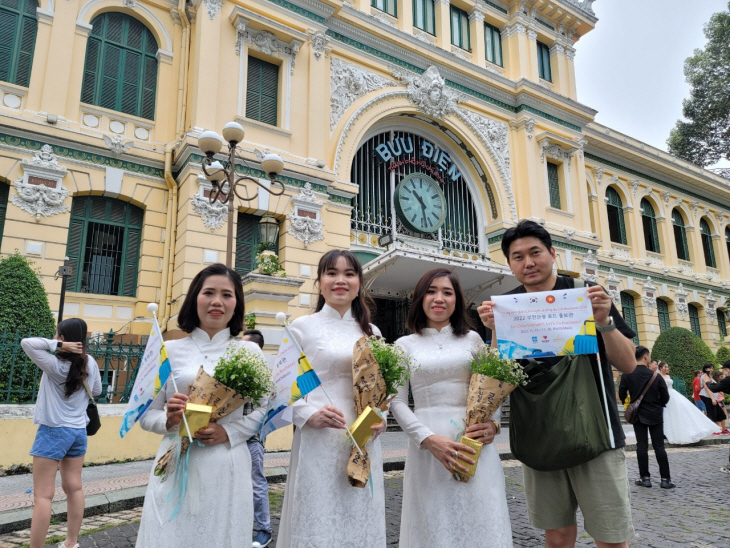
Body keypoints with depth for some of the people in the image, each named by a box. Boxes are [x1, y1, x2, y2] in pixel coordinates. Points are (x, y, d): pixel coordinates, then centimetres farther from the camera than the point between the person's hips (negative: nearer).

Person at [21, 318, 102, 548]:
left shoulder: (55, 365, -17)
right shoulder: (90, 363, -1)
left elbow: (26, 343, -20)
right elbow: (97, 390, 13)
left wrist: (58, 346, -20)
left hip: (53, 431, -6)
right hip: (78, 431, 6)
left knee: (43, 495, 0)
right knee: (74, 487, 15)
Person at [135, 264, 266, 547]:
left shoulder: (249, 351, 2)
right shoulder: (170, 350, 2)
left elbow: (264, 410, 2)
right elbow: (145, 414, 6)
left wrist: (228, 433, -13)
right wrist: (168, 421, -14)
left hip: (227, 470, 0)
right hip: (176, 468, 0)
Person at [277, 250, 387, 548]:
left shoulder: (371, 332, 12)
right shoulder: (302, 327, 0)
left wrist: (381, 417, -1)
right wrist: (308, 415, -18)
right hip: (318, 443, -4)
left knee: (360, 522, 12)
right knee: (317, 521, 3)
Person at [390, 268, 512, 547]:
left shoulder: (472, 339, 9)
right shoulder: (405, 345, 5)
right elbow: (397, 402, 0)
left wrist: (494, 423, -9)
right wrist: (429, 439, -14)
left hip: (474, 445, 1)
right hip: (427, 446, -1)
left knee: (480, 523, 5)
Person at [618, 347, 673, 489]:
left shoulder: (627, 375, -9)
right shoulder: (656, 376, -10)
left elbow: (622, 394, -6)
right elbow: (665, 397, -6)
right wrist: (658, 405, 15)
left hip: (638, 414, 0)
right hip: (655, 415, 0)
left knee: (642, 446, 5)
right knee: (659, 446, 5)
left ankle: (645, 478, 7)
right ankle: (665, 479, 7)